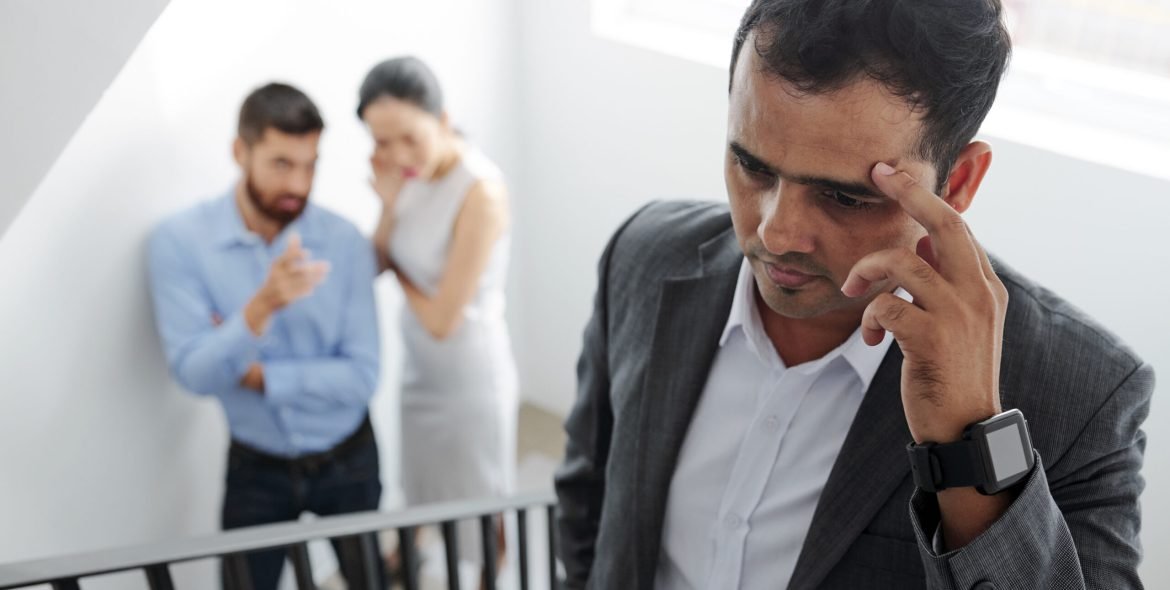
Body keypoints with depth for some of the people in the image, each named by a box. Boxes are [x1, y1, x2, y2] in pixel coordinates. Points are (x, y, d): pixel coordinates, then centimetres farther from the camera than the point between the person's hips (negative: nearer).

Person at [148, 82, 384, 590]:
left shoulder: (344, 241, -15)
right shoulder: (178, 241, -15)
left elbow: (361, 377, -16)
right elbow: (193, 374, -22)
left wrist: (257, 374, -21)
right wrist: (262, 307, -39)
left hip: (346, 460, 1)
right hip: (256, 467, 0)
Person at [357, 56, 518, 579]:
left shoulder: (480, 191, -29)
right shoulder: (412, 173, -8)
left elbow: (442, 319, -24)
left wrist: (397, 268, -7)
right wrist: (389, 206, -19)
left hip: (470, 378, -6)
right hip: (420, 369, 6)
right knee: (426, 492, 27)